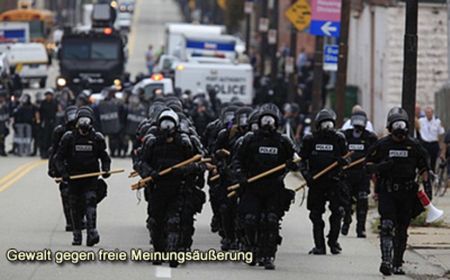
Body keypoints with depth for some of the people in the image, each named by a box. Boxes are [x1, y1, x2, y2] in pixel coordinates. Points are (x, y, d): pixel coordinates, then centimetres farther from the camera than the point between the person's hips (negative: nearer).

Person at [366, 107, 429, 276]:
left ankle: (397, 263, 16)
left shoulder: (414, 146, 6)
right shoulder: (382, 145, 3)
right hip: (387, 192, -2)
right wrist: (379, 167, -12)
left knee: (402, 230, 7)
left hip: (407, 193, 2)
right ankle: (386, 261, -22)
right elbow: (368, 165, 8)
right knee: (387, 226, -16)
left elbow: (423, 167, 13)